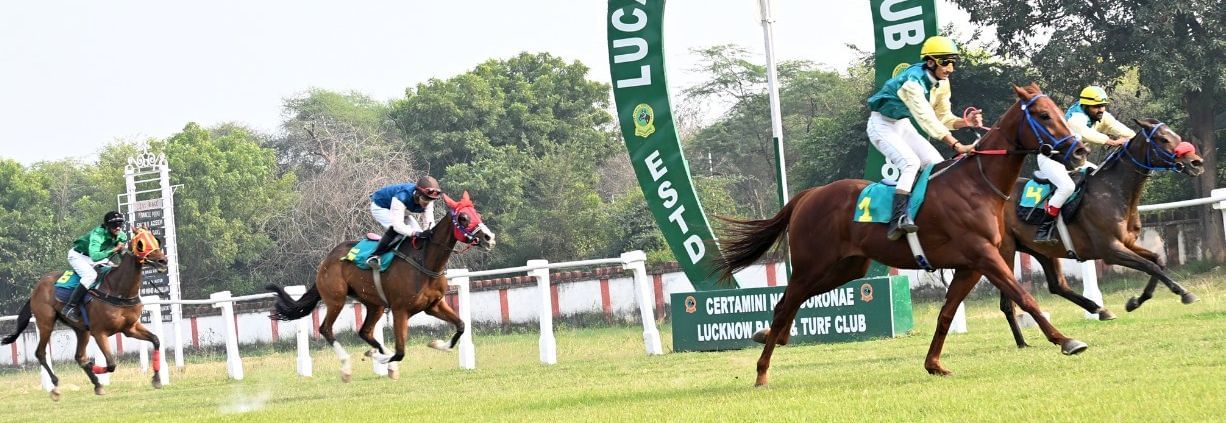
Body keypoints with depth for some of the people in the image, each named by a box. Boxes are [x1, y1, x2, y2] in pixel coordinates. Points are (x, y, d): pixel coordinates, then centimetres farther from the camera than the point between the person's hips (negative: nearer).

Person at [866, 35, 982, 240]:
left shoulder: (942, 83, -6)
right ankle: (898, 219, -37)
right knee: (911, 162, -29)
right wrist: (957, 145, -46)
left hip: (903, 125, 9)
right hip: (882, 125, -9)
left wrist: (966, 122, -21)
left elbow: (944, 117, 1)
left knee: (937, 164, -2)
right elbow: (927, 119, -40)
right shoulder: (913, 82, -33)